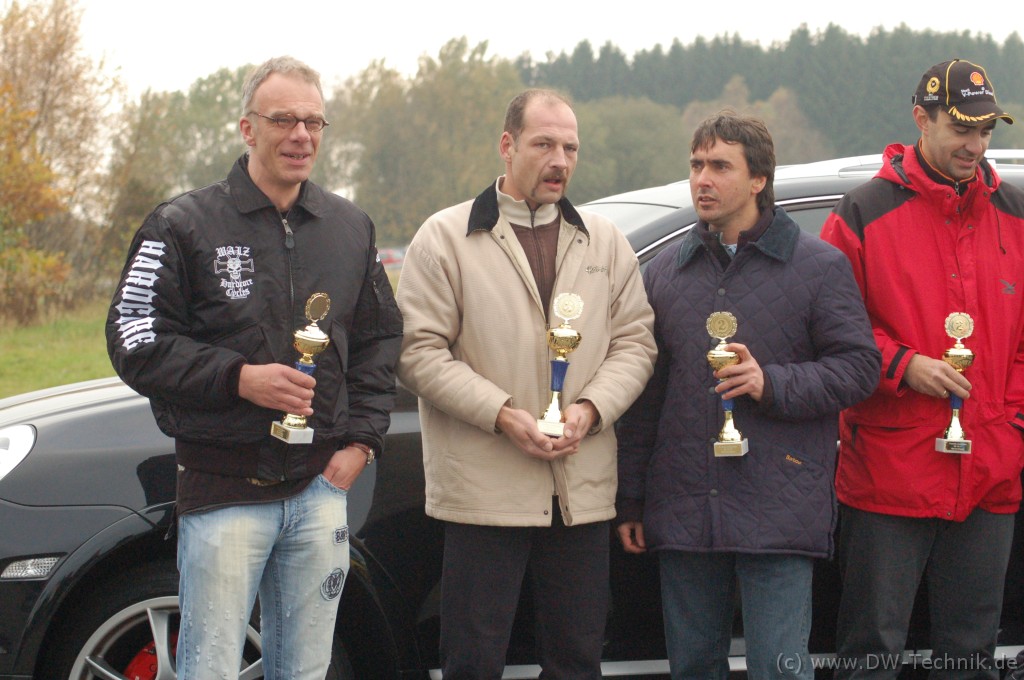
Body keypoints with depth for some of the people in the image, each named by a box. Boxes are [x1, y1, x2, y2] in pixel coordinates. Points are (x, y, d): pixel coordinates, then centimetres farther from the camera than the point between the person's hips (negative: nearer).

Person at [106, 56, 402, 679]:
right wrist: (239, 378, -18)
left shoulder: (350, 228, 11)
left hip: (321, 489, 4)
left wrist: (361, 440, 5)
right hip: (223, 492, -4)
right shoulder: (186, 225, -3)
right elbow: (136, 343, -8)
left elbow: (381, 341, 17)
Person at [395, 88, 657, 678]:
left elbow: (634, 341, 9)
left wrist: (590, 409, -9)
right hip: (483, 491, -3)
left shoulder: (606, 243, 13)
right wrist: (502, 415, -15)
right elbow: (419, 351, -5)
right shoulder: (445, 238, 1)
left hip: (584, 493, 4)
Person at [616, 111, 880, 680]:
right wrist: (630, 500, 13)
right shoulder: (665, 272, 13)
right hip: (683, 512, 4)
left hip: (778, 516, -4)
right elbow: (644, 395, 14)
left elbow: (859, 366, -2)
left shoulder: (819, 266, 2)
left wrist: (773, 385, -16)